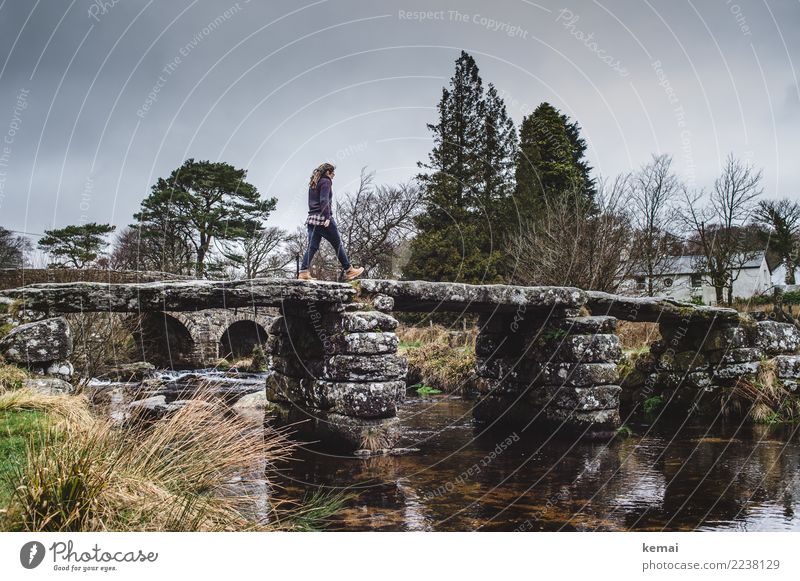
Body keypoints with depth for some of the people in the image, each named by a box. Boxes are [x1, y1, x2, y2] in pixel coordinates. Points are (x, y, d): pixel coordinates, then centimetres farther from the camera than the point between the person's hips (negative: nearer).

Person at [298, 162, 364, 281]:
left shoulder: (313, 184, 22)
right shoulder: (326, 181, -4)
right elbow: (324, 200, -15)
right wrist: (327, 217, -20)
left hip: (312, 218, 8)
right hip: (323, 218, -8)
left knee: (312, 246, 2)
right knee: (338, 244, 2)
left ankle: (303, 272, -11)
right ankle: (349, 270, 7)